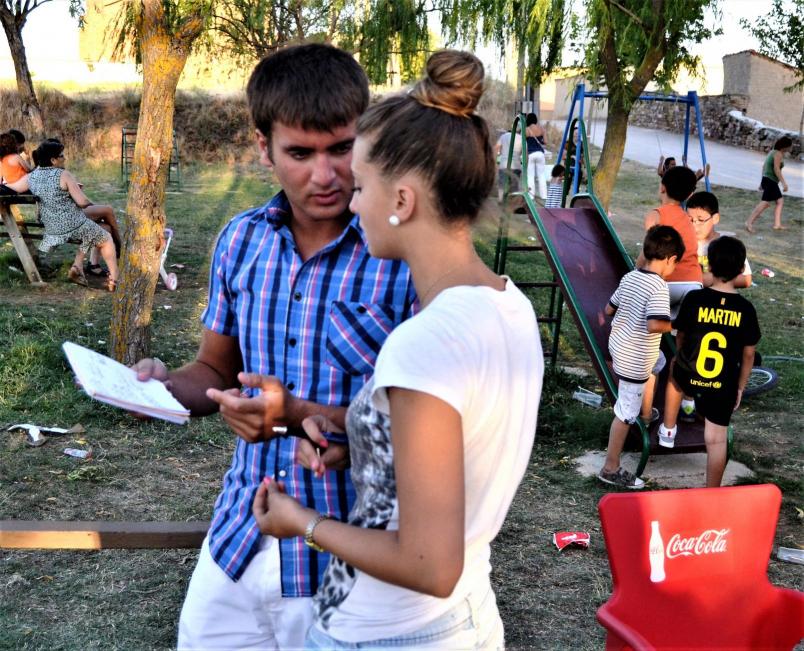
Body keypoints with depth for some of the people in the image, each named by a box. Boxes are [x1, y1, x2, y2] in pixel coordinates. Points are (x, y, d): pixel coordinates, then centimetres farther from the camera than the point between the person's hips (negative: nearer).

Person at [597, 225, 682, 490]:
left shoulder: (629, 277, 0)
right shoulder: (659, 287, -23)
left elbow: (609, 308, 11)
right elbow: (655, 325, -34)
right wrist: (676, 325, -15)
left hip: (618, 345, 9)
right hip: (634, 359, -9)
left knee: (657, 362, 37)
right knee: (626, 412, 2)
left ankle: (646, 413, 54)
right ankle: (611, 468, 11)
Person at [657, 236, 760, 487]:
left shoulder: (694, 299, -12)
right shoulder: (746, 309, -10)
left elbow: (680, 338, 2)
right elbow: (748, 355, -2)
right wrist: (740, 388, 12)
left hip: (689, 378, 1)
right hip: (723, 387, 0)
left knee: (675, 371, 36)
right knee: (716, 440, 11)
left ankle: (668, 430, 42)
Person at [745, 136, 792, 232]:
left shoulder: (773, 152, 16)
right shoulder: (778, 154, -12)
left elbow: (764, 166, 19)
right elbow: (776, 169, -22)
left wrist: (762, 182, 24)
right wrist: (784, 183, -25)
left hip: (766, 179, 11)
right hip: (770, 181, -11)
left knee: (780, 201, 16)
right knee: (766, 202, -16)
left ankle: (777, 224, 15)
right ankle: (749, 222, -21)